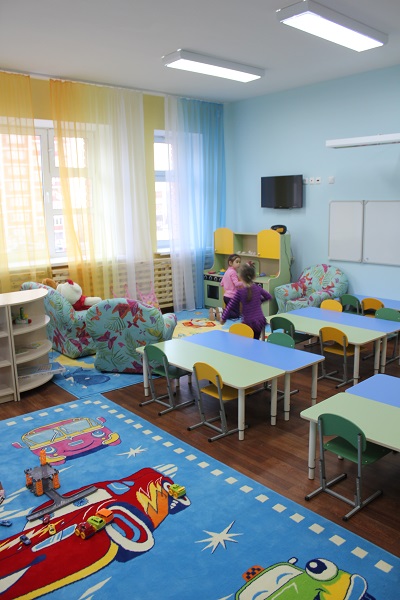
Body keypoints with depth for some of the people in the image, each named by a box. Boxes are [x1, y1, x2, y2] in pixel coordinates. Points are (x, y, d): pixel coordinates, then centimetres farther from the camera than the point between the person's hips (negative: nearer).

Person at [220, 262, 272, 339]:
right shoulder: (258, 288, -1)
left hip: (248, 323, -4)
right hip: (260, 321, 4)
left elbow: (230, 306, -7)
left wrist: (223, 319, 3)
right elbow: (269, 297, 15)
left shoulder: (240, 291, -11)